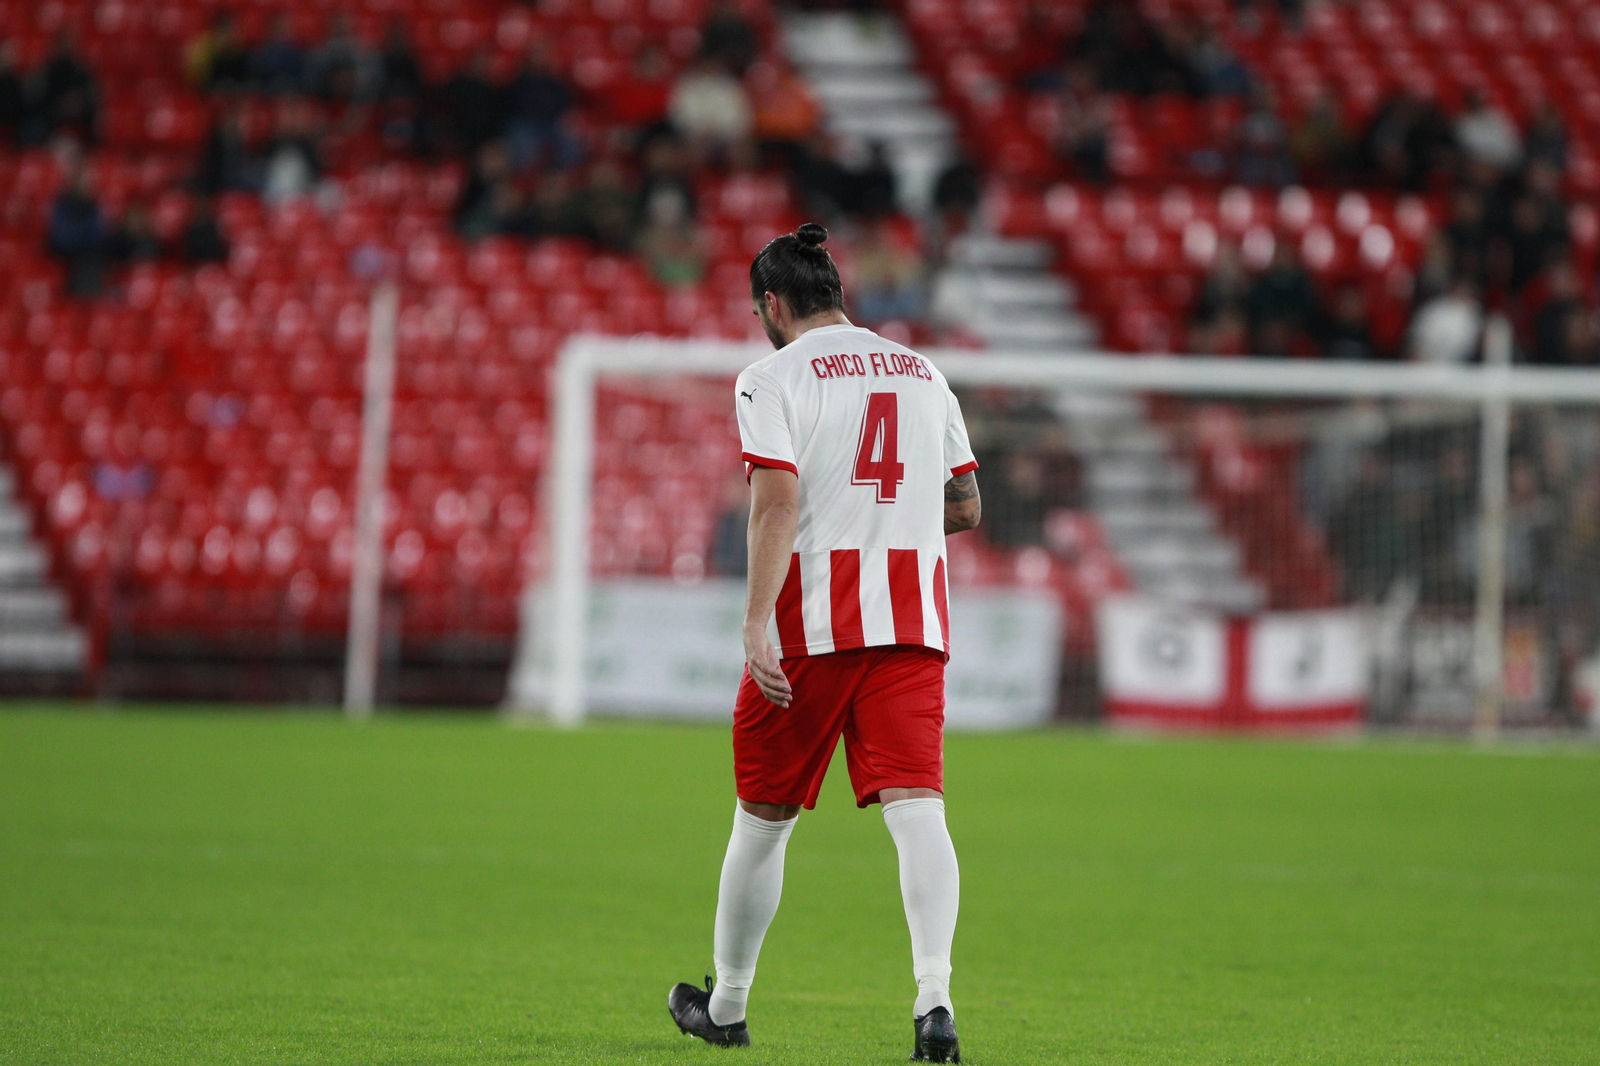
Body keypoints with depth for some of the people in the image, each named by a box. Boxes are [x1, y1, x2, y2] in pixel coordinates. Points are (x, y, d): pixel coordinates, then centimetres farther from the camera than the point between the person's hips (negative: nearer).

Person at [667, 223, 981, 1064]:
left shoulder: (774, 378, -2)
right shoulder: (922, 373, 15)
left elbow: (777, 502, -15)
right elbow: (964, 506, 19)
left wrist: (756, 626, -21)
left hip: (812, 623, -3)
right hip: (913, 620, 3)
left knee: (762, 816, 11)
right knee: (916, 807, -7)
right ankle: (934, 996, -27)